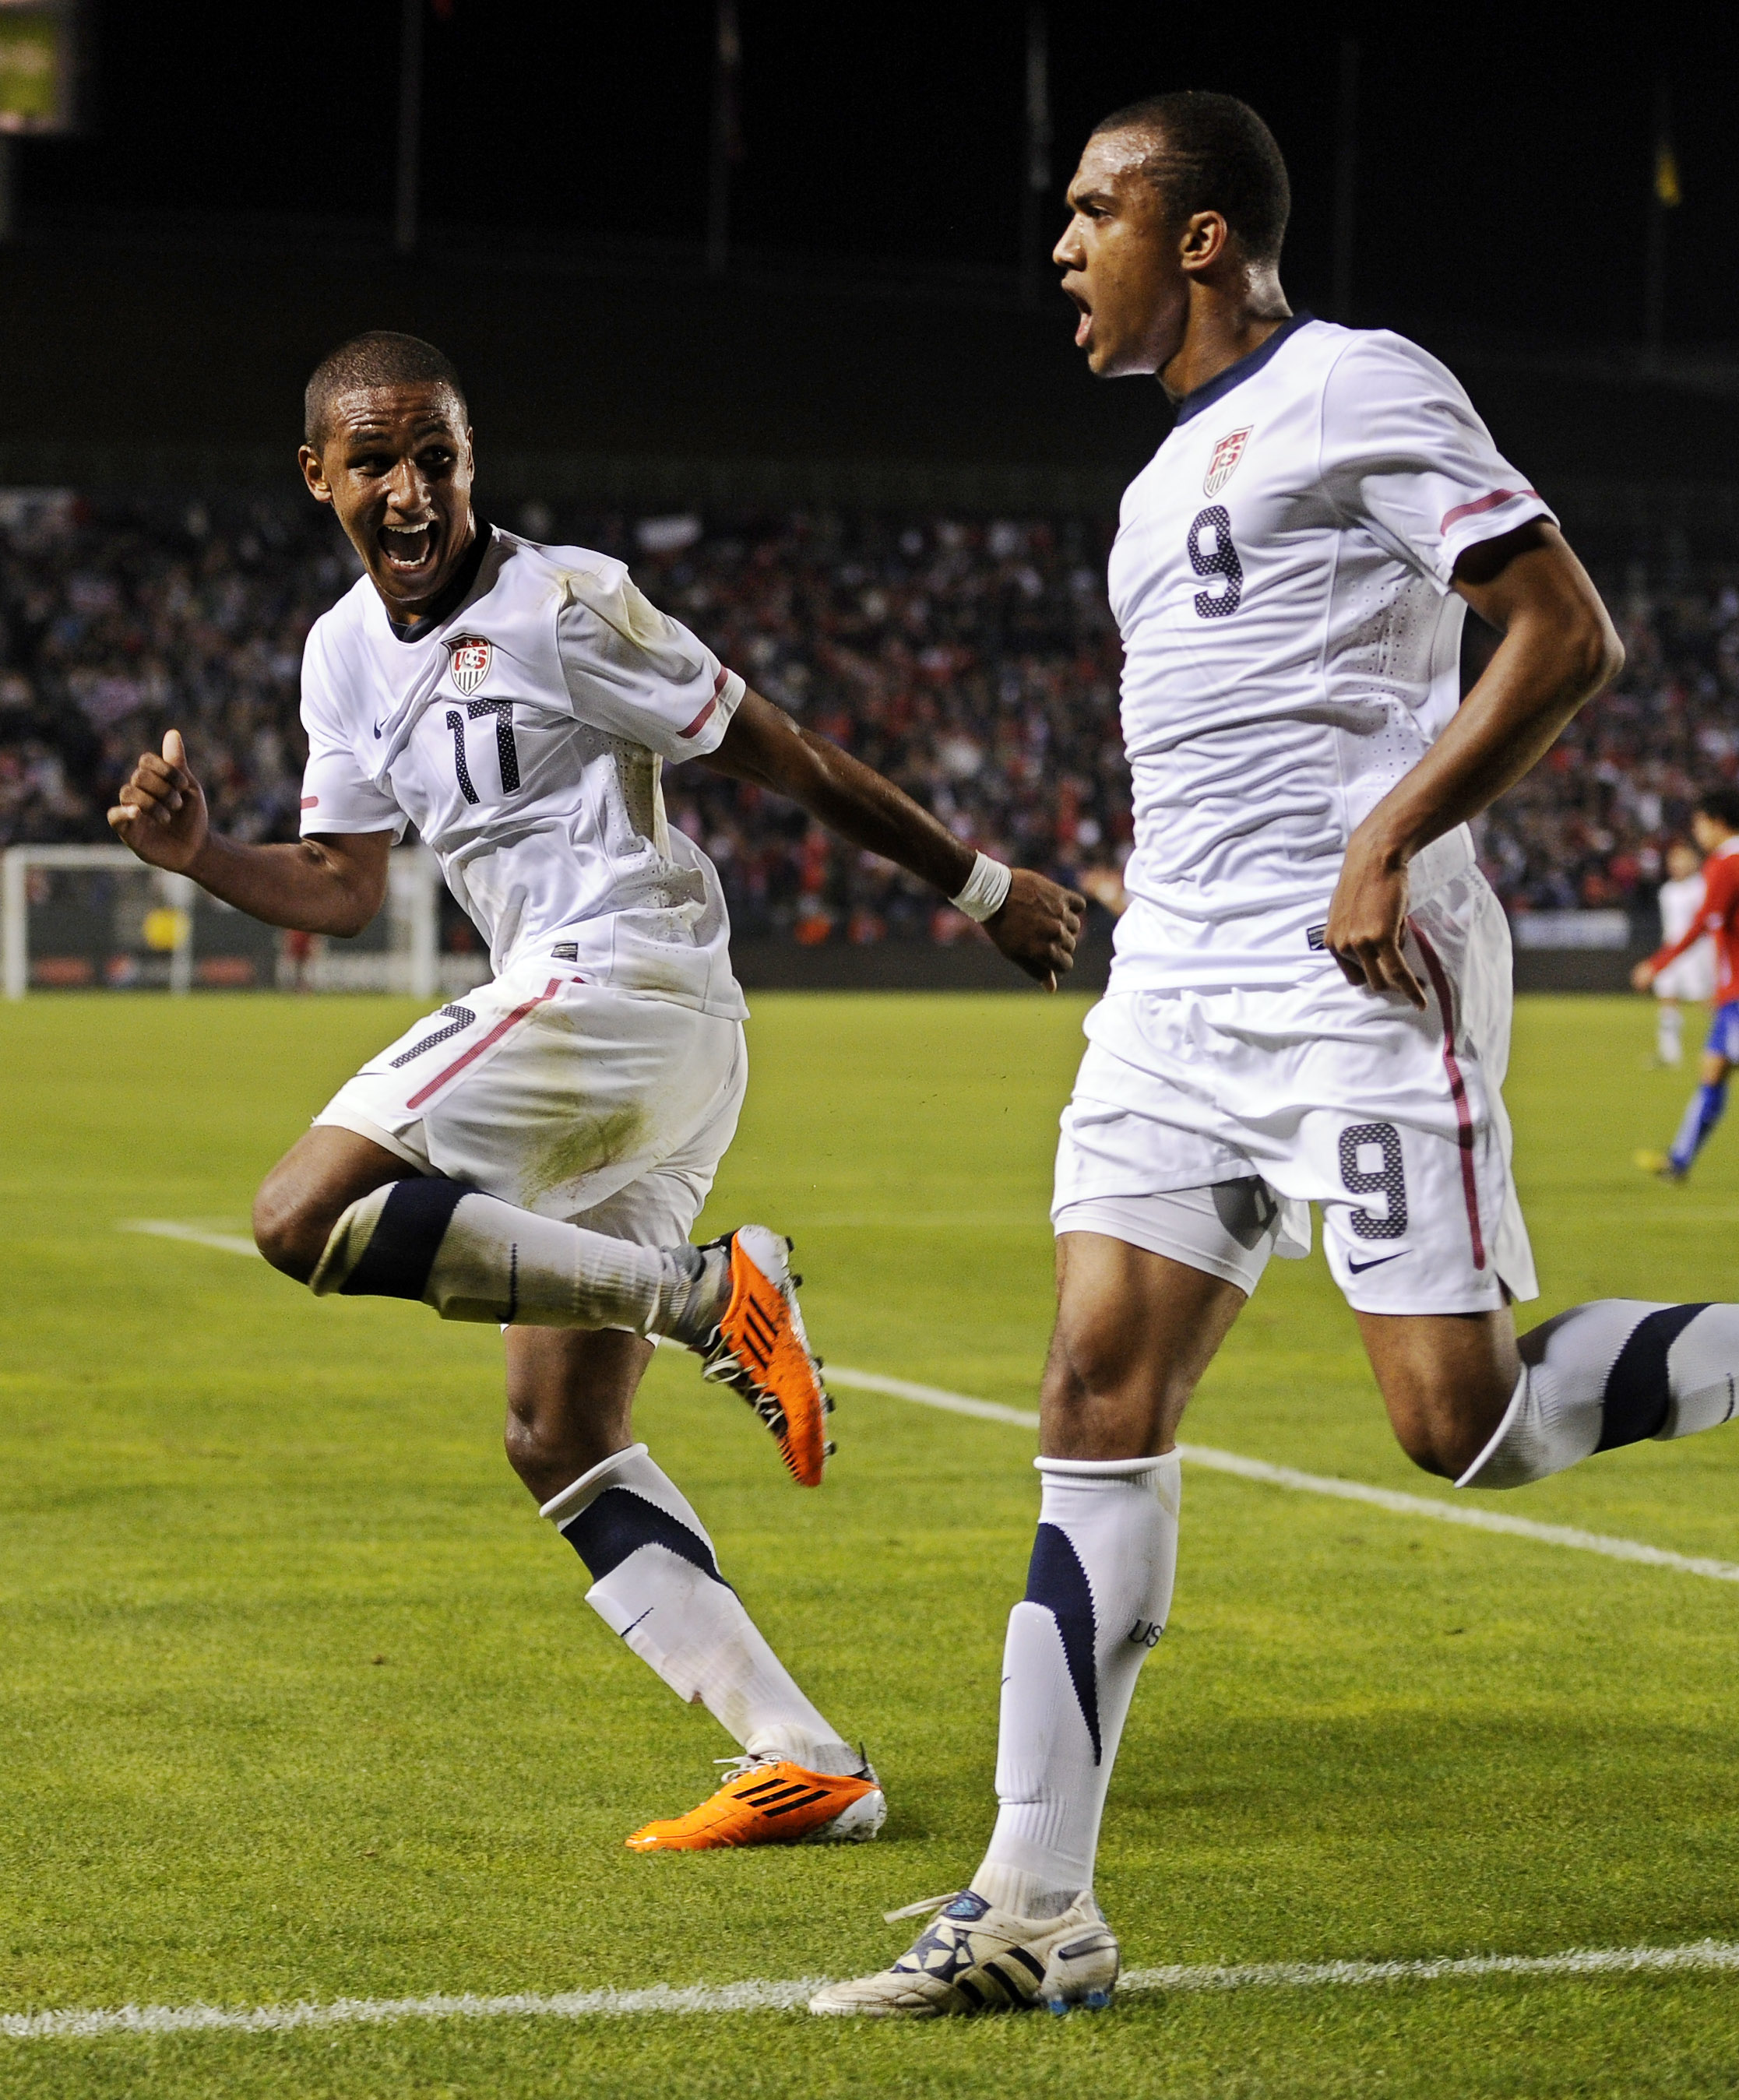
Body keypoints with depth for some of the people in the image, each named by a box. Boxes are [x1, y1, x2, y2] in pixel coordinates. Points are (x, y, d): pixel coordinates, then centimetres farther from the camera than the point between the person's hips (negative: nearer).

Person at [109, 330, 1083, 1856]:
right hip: (629, 1050, 9)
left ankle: (703, 1291, -20)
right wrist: (197, 854, 4)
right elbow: (345, 888, 23)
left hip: (620, 979, -9)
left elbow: (787, 760, -2)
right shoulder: (347, 655, 16)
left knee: (308, 1223, -20)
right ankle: (808, 1765, 3)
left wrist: (984, 885, 5)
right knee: (562, 1444, 8)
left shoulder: (563, 604, -8)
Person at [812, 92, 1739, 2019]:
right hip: (1180, 980, 8)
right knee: (1102, 1394, -1)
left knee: (1460, 1421, -13)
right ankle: (1033, 1912, -2)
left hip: (1356, 975, -8)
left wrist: (1386, 847, -18)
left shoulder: (1356, 392, -5)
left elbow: (1565, 634, -12)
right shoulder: (1176, 466, 22)